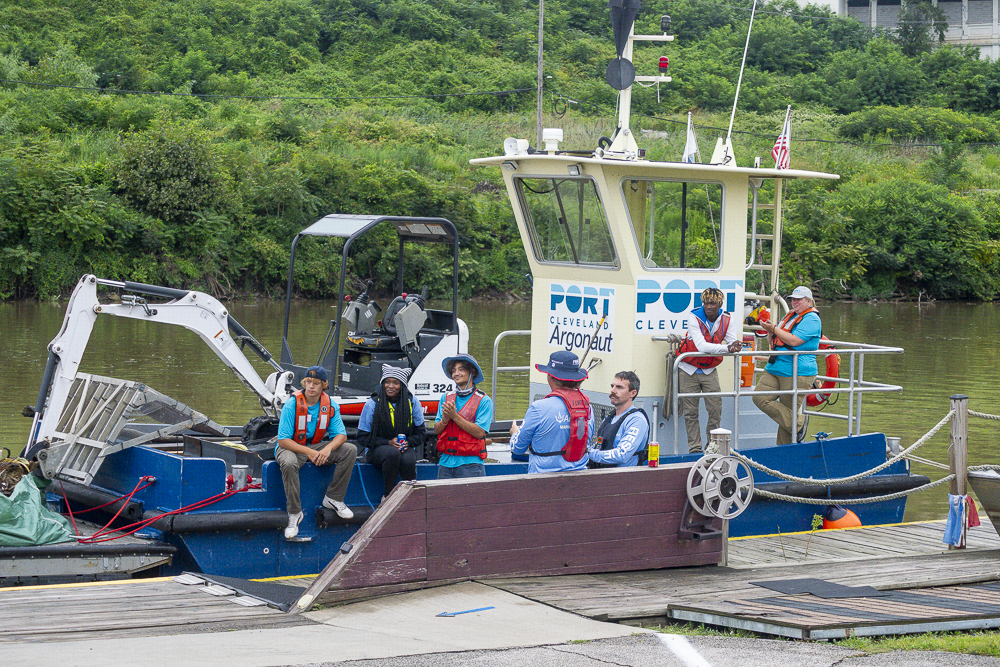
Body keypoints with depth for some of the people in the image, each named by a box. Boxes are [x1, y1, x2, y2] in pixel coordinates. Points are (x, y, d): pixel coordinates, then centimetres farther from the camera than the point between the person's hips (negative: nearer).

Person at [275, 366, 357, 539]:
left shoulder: (330, 405, -5)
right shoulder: (292, 405, -17)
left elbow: (341, 435, -7)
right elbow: (283, 440, -19)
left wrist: (328, 449, -30)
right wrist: (308, 452, -31)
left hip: (318, 446, 4)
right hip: (292, 447, -4)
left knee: (350, 450, -16)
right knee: (289, 463, -39)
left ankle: (333, 499, -6)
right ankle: (294, 513, -25)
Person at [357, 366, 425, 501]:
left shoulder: (412, 403, 1)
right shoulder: (372, 404, -3)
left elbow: (420, 434, 7)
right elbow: (363, 437, -3)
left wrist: (408, 442, -16)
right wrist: (388, 442, -16)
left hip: (405, 448, 1)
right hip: (377, 451, -1)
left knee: (408, 460, -36)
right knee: (393, 453, -38)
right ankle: (388, 496, -21)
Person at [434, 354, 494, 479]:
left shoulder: (484, 401, -2)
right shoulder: (446, 398, 13)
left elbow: (480, 432, -12)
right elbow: (437, 430, 11)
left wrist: (455, 416, -16)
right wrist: (445, 419, -11)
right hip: (446, 462, 4)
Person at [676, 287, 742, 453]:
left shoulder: (727, 320, -6)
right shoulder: (694, 317, -20)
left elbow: (733, 342, -15)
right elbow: (701, 346, -32)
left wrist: (736, 346, -42)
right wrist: (727, 348, -43)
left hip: (709, 370, 3)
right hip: (689, 369, -3)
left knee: (715, 408, -3)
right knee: (690, 412, -2)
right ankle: (694, 448, 4)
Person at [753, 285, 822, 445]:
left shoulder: (811, 319, -7)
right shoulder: (789, 316, 19)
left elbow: (794, 341, -20)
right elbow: (772, 341, 24)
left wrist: (774, 328, -13)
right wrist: (770, 331, 2)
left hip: (798, 373, -8)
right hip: (774, 369, 8)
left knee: (790, 411, -4)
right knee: (760, 397, -8)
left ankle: (784, 451, 5)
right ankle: (798, 424, -4)